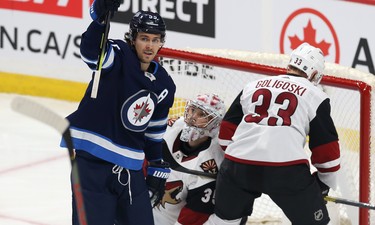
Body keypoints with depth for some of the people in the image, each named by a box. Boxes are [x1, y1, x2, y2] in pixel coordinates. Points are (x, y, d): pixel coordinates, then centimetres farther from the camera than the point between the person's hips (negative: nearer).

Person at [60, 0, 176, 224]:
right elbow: (91, 51, -32)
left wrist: (158, 167, 19)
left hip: (130, 168, 6)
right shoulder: (118, 56, -9)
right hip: (92, 158, -6)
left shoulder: (165, 86, 8)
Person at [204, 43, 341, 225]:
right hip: (287, 169, -4)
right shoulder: (315, 96, 10)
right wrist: (325, 182, 22)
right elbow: (326, 146, 8)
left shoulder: (253, 86, 22)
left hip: (238, 164, 4)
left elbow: (227, 130, 21)